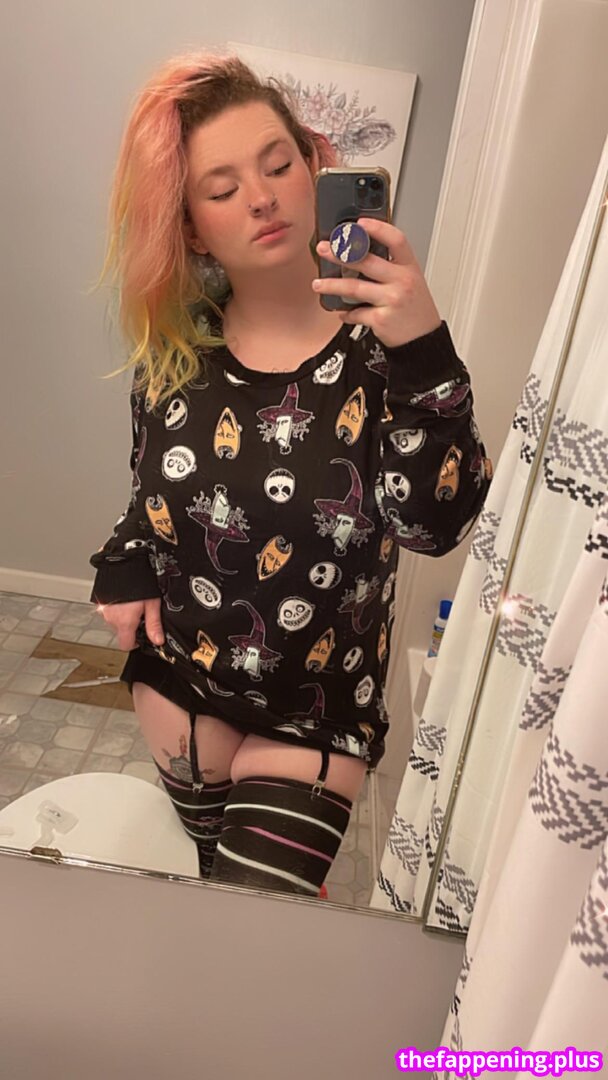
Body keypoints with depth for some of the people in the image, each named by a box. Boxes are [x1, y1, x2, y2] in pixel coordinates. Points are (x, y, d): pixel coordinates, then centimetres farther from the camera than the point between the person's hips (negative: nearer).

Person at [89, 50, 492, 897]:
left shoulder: (381, 343, -17)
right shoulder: (175, 344, -6)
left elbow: (434, 525, -28)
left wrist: (423, 354, -38)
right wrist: (124, 571, -4)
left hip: (315, 721, -3)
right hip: (176, 688, 4)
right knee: (207, 886, 27)